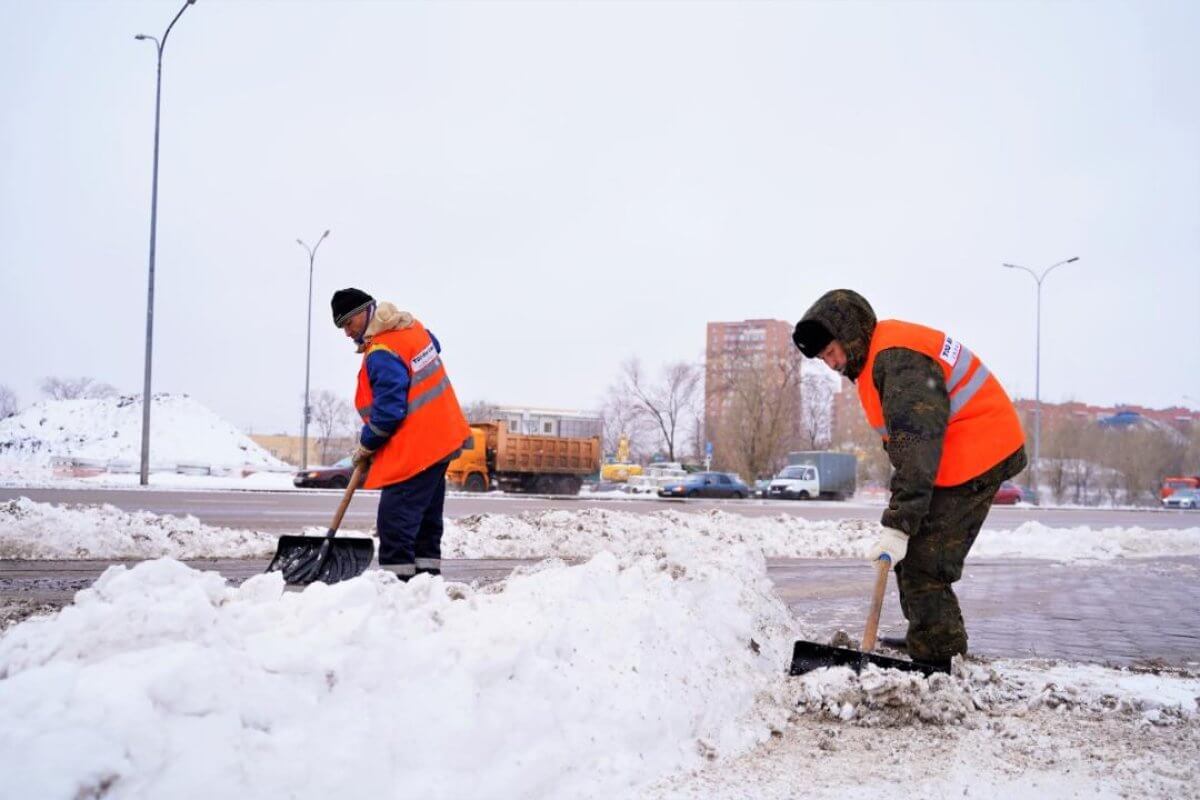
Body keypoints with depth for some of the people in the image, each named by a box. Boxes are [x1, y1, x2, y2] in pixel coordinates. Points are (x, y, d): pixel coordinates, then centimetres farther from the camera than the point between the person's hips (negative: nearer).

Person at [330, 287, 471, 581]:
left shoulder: (382, 354, -22)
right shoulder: (411, 327, 8)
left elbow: (388, 411, -23)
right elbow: (434, 346, 30)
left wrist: (366, 446, -7)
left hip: (415, 450, -11)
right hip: (440, 440, 11)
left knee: (395, 519, -11)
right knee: (426, 518, 16)